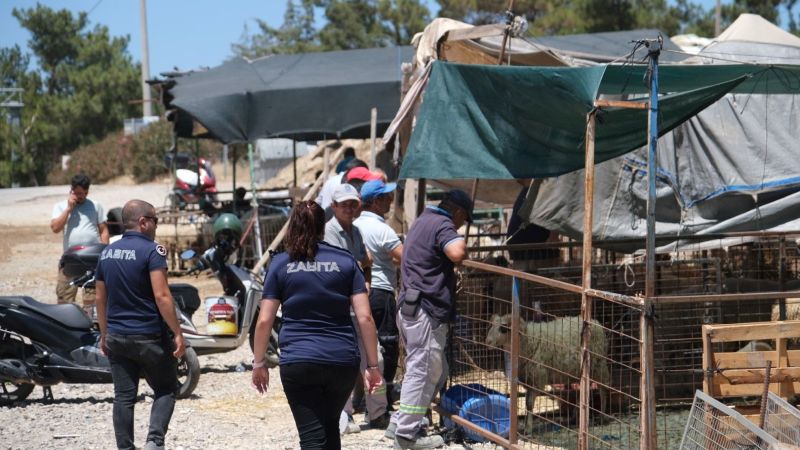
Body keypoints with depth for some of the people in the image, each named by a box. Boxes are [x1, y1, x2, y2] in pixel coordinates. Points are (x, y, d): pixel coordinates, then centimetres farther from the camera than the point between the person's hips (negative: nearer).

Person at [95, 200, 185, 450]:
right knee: (166, 390, 7)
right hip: (149, 335, -6)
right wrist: (177, 333, -15)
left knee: (124, 397, 8)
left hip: (117, 336, 6)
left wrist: (104, 335, 22)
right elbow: (161, 296, -19)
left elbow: (101, 299, 14)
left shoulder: (107, 253, 9)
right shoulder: (151, 251, -12)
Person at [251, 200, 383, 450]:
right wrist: (373, 366, 3)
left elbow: (264, 320, -1)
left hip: (298, 362, -2)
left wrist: (259, 363, 9)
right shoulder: (346, 261, 5)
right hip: (343, 361, 2)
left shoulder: (281, 264, 3)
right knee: (330, 426, 24)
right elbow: (365, 318, -1)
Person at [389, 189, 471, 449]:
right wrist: (461, 241, -6)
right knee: (422, 371, -6)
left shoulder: (422, 221, 21)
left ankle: (400, 423, 17)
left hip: (408, 308, 10)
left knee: (435, 372, 16)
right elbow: (456, 253, -30)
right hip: (426, 311, -10)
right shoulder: (443, 225, -10)